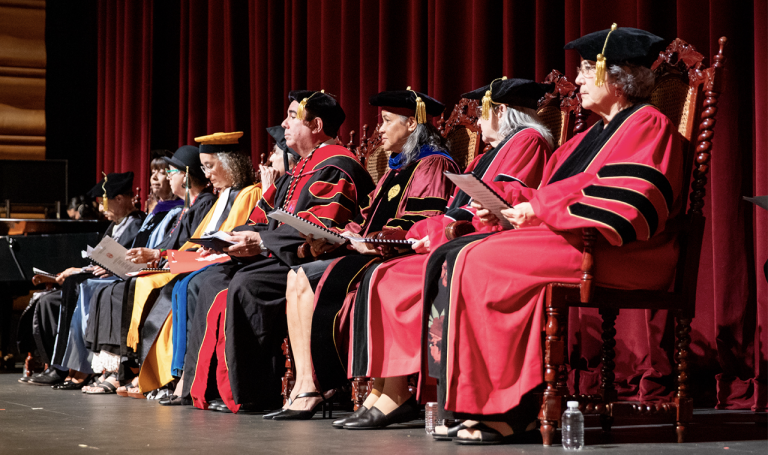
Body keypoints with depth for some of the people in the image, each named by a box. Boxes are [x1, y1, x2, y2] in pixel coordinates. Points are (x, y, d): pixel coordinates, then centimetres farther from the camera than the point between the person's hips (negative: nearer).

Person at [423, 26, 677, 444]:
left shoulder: (646, 126, -5)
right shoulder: (596, 134, 25)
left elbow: (622, 208, -20)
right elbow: (555, 195, 23)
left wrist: (537, 210, -17)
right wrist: (505, 202, 4)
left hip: (620, 254, -10)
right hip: (570, 240, 10)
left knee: (480, 263, -24)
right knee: (455, 257, -6)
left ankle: (512, 410, -22)